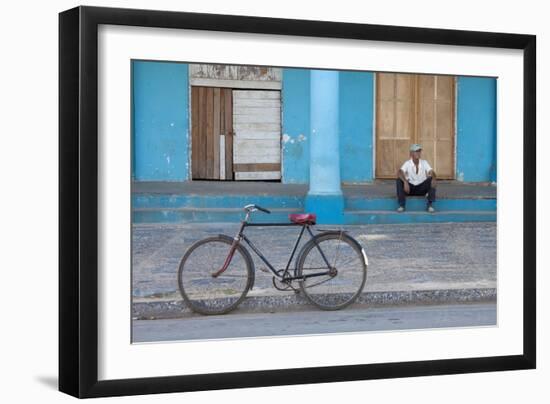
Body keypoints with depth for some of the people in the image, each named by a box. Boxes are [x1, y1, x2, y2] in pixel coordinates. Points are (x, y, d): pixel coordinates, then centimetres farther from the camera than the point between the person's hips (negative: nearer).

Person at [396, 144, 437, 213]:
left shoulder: (424, 163, -4)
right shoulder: (407, 163, -10)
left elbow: (432, 172, -16)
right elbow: (399, 173, -26)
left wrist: (433, 179, -41)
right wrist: (405, 182, -45)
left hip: (422, 188, 1)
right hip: (410, 187, -1)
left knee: (431, 180, -25)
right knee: (399, 180, -27)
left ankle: (430, 204, -24)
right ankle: (401, 205, -25)